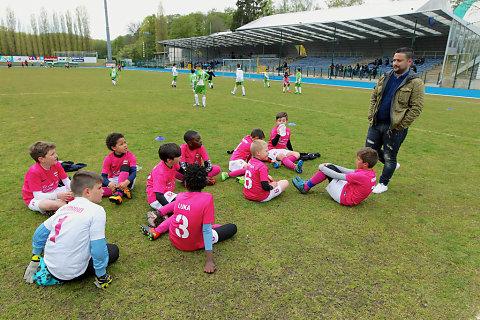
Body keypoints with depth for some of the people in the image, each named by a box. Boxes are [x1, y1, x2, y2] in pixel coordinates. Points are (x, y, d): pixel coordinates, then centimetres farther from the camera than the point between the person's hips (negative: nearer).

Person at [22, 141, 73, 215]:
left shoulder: (56, 165, -9)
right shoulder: (34, 172, -26)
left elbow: (67, 181, -4)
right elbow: (38, 196, -28)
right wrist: (57, 196, -42)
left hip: (52, 192, 7)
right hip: (34, 199, -6)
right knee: (51, 204, -40)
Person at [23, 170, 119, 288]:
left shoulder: (64, 207, 5)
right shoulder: (97, 210, -17)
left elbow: (39, 233, 14)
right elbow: (98, 249, -18)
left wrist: (36, 256, 30)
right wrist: (102, 276, -6)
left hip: (50, 264, 8)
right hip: (71, 273, -7)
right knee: (113, 250, 10)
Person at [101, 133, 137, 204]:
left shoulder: (131, 156, -13)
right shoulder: (108, 158, -10)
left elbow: (134, 172, -25)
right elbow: (104, 176, -14)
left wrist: (126, 182, -46)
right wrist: (110, 184, -39)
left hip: (127, 181, -2)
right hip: (113, 181, 2)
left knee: (125, 166, -30)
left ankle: (119, 193, -41)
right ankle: (123, 191, -30)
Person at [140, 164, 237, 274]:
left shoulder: (179, 196, -13)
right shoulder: (207, 198, -25)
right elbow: (206, 230, -25)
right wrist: (209, 260, -22)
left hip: (175, 241, 5)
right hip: (194, 244, -4)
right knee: (232, 227, 5)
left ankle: (156, 232, 25)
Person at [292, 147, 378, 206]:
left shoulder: (362, 176, -28)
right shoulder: (370, 172, -1)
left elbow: (337, 176, -24)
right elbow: (348, 171, 5)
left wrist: (322, 167, -10)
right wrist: (329, 164, 4)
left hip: (345, 197, -9)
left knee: (327, 169, -9)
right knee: (331, 167, 8)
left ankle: (305, 187, 3)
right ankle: (307, 183, 16)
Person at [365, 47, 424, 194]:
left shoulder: (415, 82, -10)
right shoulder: (385, 77, 7)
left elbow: (416, 108, -12)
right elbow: (374, 97, 14)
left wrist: (400, 126, -15)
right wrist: (371, 116, 5)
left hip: (394, 128, -6)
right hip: (376, 124, 6)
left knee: (390, 157, 7)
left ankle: (383, 183, 26)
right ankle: (392, 164, 40)